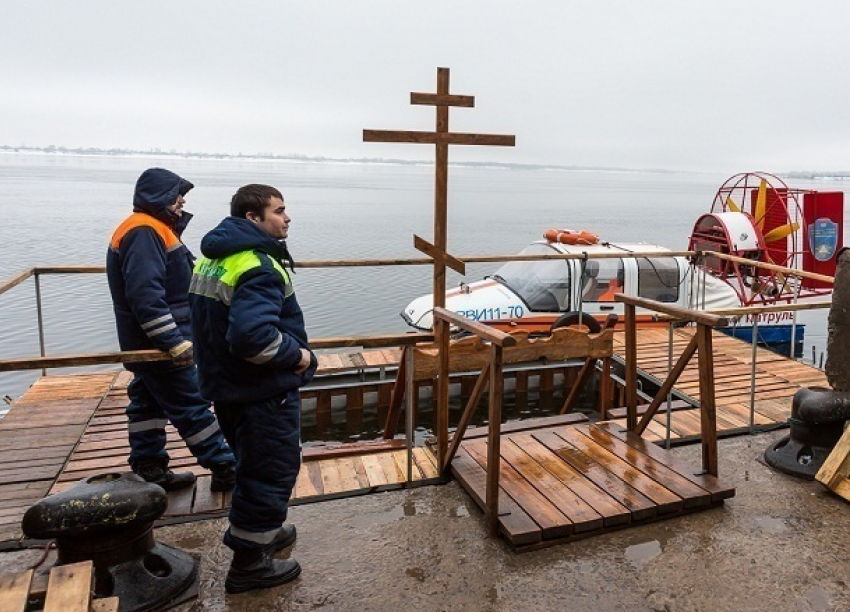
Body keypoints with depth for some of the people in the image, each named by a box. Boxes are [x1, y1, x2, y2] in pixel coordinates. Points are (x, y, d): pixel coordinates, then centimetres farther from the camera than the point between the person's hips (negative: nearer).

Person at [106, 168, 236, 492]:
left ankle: (150, 471, 24)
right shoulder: (143, 232, -18)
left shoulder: (154, 229, 16)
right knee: (191, 406, -4)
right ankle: (226, 470, 4)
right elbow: (145, 295, -27)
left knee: (149, 403, 14)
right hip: (158, 345, -10)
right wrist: (175, 343, -29)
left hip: (146, 344, 10)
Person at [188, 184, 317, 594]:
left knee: (252, 465, 24)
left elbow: (209, 322, 17)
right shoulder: (259, 268, -24)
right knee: (272, 471, 6)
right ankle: (249, 563, 19)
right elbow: (253, 337, -36)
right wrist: (297, 355, -21)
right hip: (264, 392, -10)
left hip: (226, 387, 10)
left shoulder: (212, 258, 8)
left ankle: (261, 533, 42)